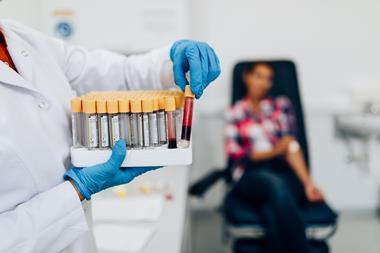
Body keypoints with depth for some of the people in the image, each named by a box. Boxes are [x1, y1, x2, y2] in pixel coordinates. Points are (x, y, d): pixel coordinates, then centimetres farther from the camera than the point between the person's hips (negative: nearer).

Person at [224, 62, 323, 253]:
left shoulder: (281, 105, 15)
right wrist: (274, 151, -9)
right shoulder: (236, 113, 14)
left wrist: (308, 183, -12)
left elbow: (292, 146, 3)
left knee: (274, 214, -35)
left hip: (284, 172, 1)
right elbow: (235, 153, 2)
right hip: (251, 175, -1)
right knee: (276, 185, -37)